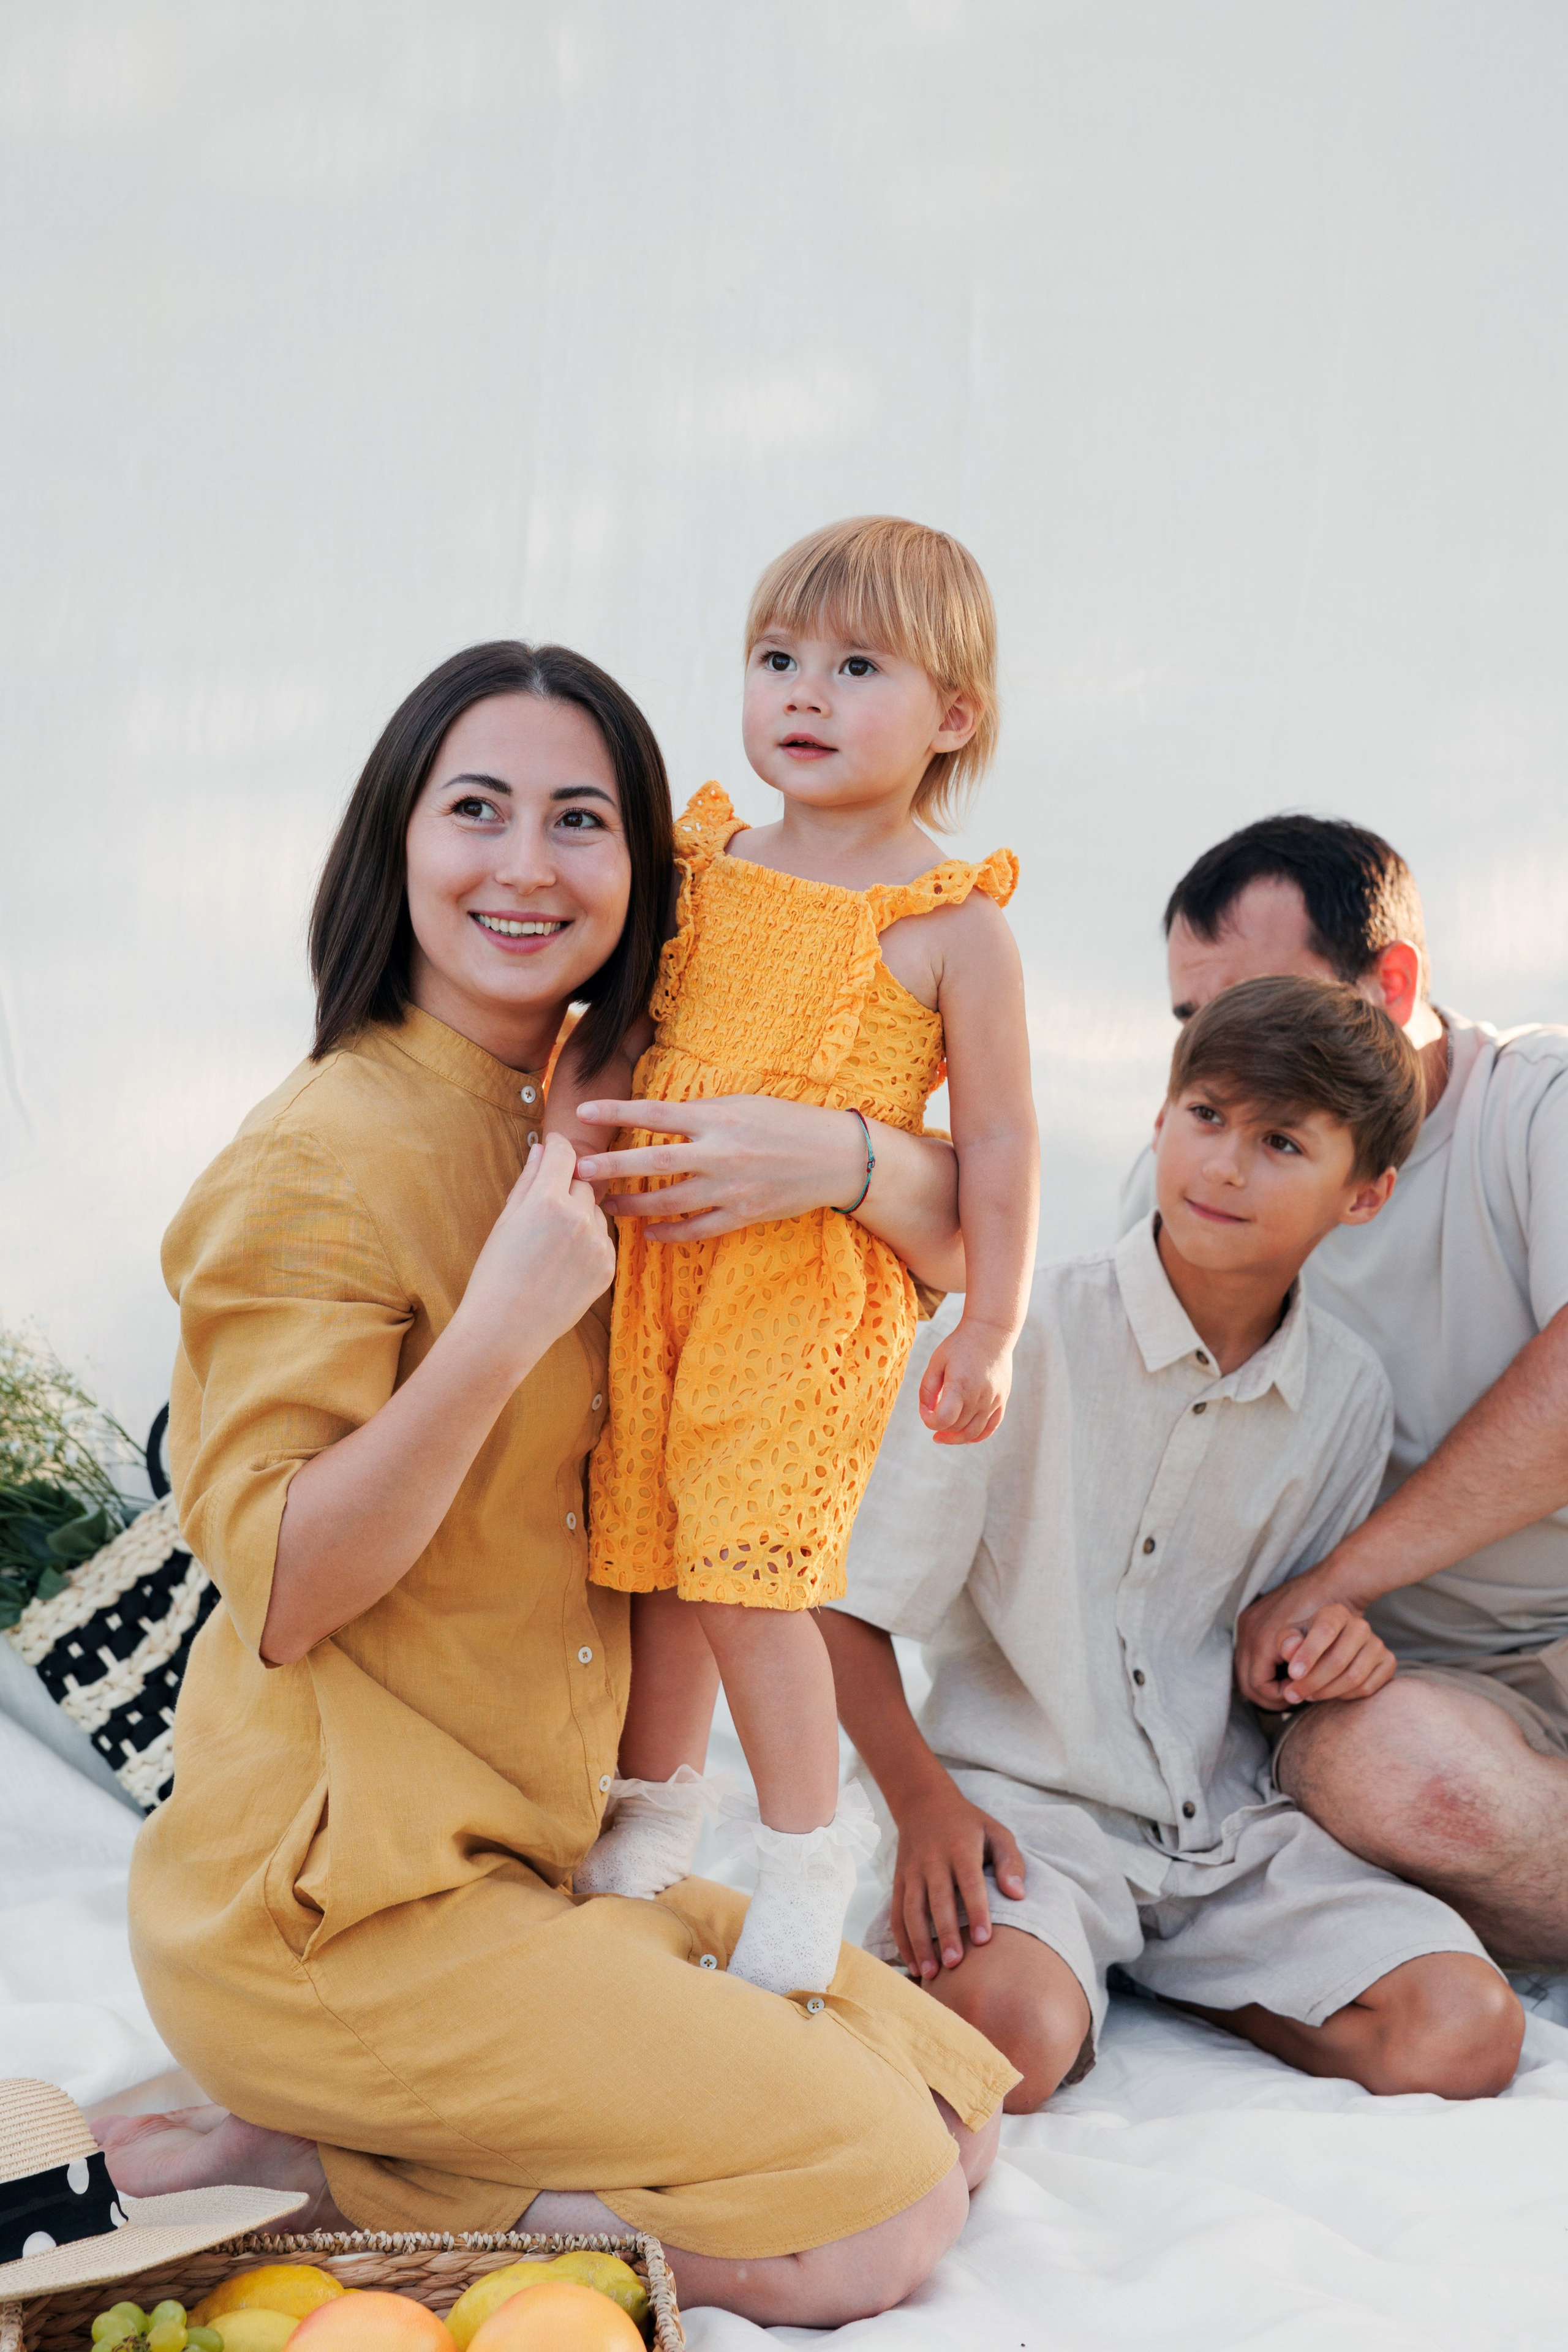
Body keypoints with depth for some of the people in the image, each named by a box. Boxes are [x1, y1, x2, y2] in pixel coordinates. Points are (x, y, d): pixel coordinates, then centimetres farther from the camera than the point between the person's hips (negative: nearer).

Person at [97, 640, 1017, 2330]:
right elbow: (277, 1594, -17)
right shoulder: (326, 1155, -14)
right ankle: (283, 2170, -3)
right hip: (338, 1893, -8)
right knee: (878, 2221, -11)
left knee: (951, 2112, 6)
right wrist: (504, 1328, -27)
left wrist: (850, 1157, -14)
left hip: (539, 1857, 8)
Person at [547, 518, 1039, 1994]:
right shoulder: (706, 865, 8)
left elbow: (998, 1139, -3)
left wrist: (989, 1334, -4)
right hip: (659, 1261, 5)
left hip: (812, 1284, -5)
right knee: (650, 1547, 13)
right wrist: (570, 1109, -1)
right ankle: (651, 1811, 33)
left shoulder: (952, 925, -6)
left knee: (742, 1567, -9)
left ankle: (807, 1844, 9)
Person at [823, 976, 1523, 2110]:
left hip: (1232, 1819, 5)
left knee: (1468, 2034, -17)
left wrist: (1335, 1642, -5)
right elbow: (850, 1607, -6)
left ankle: (1180, 1978, 4)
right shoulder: (1023, 1334, -11)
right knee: (1007, 2040, -36)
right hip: (1022, 1801, -5)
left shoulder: (1349, 1394, 2)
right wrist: (927, 1806, -17)